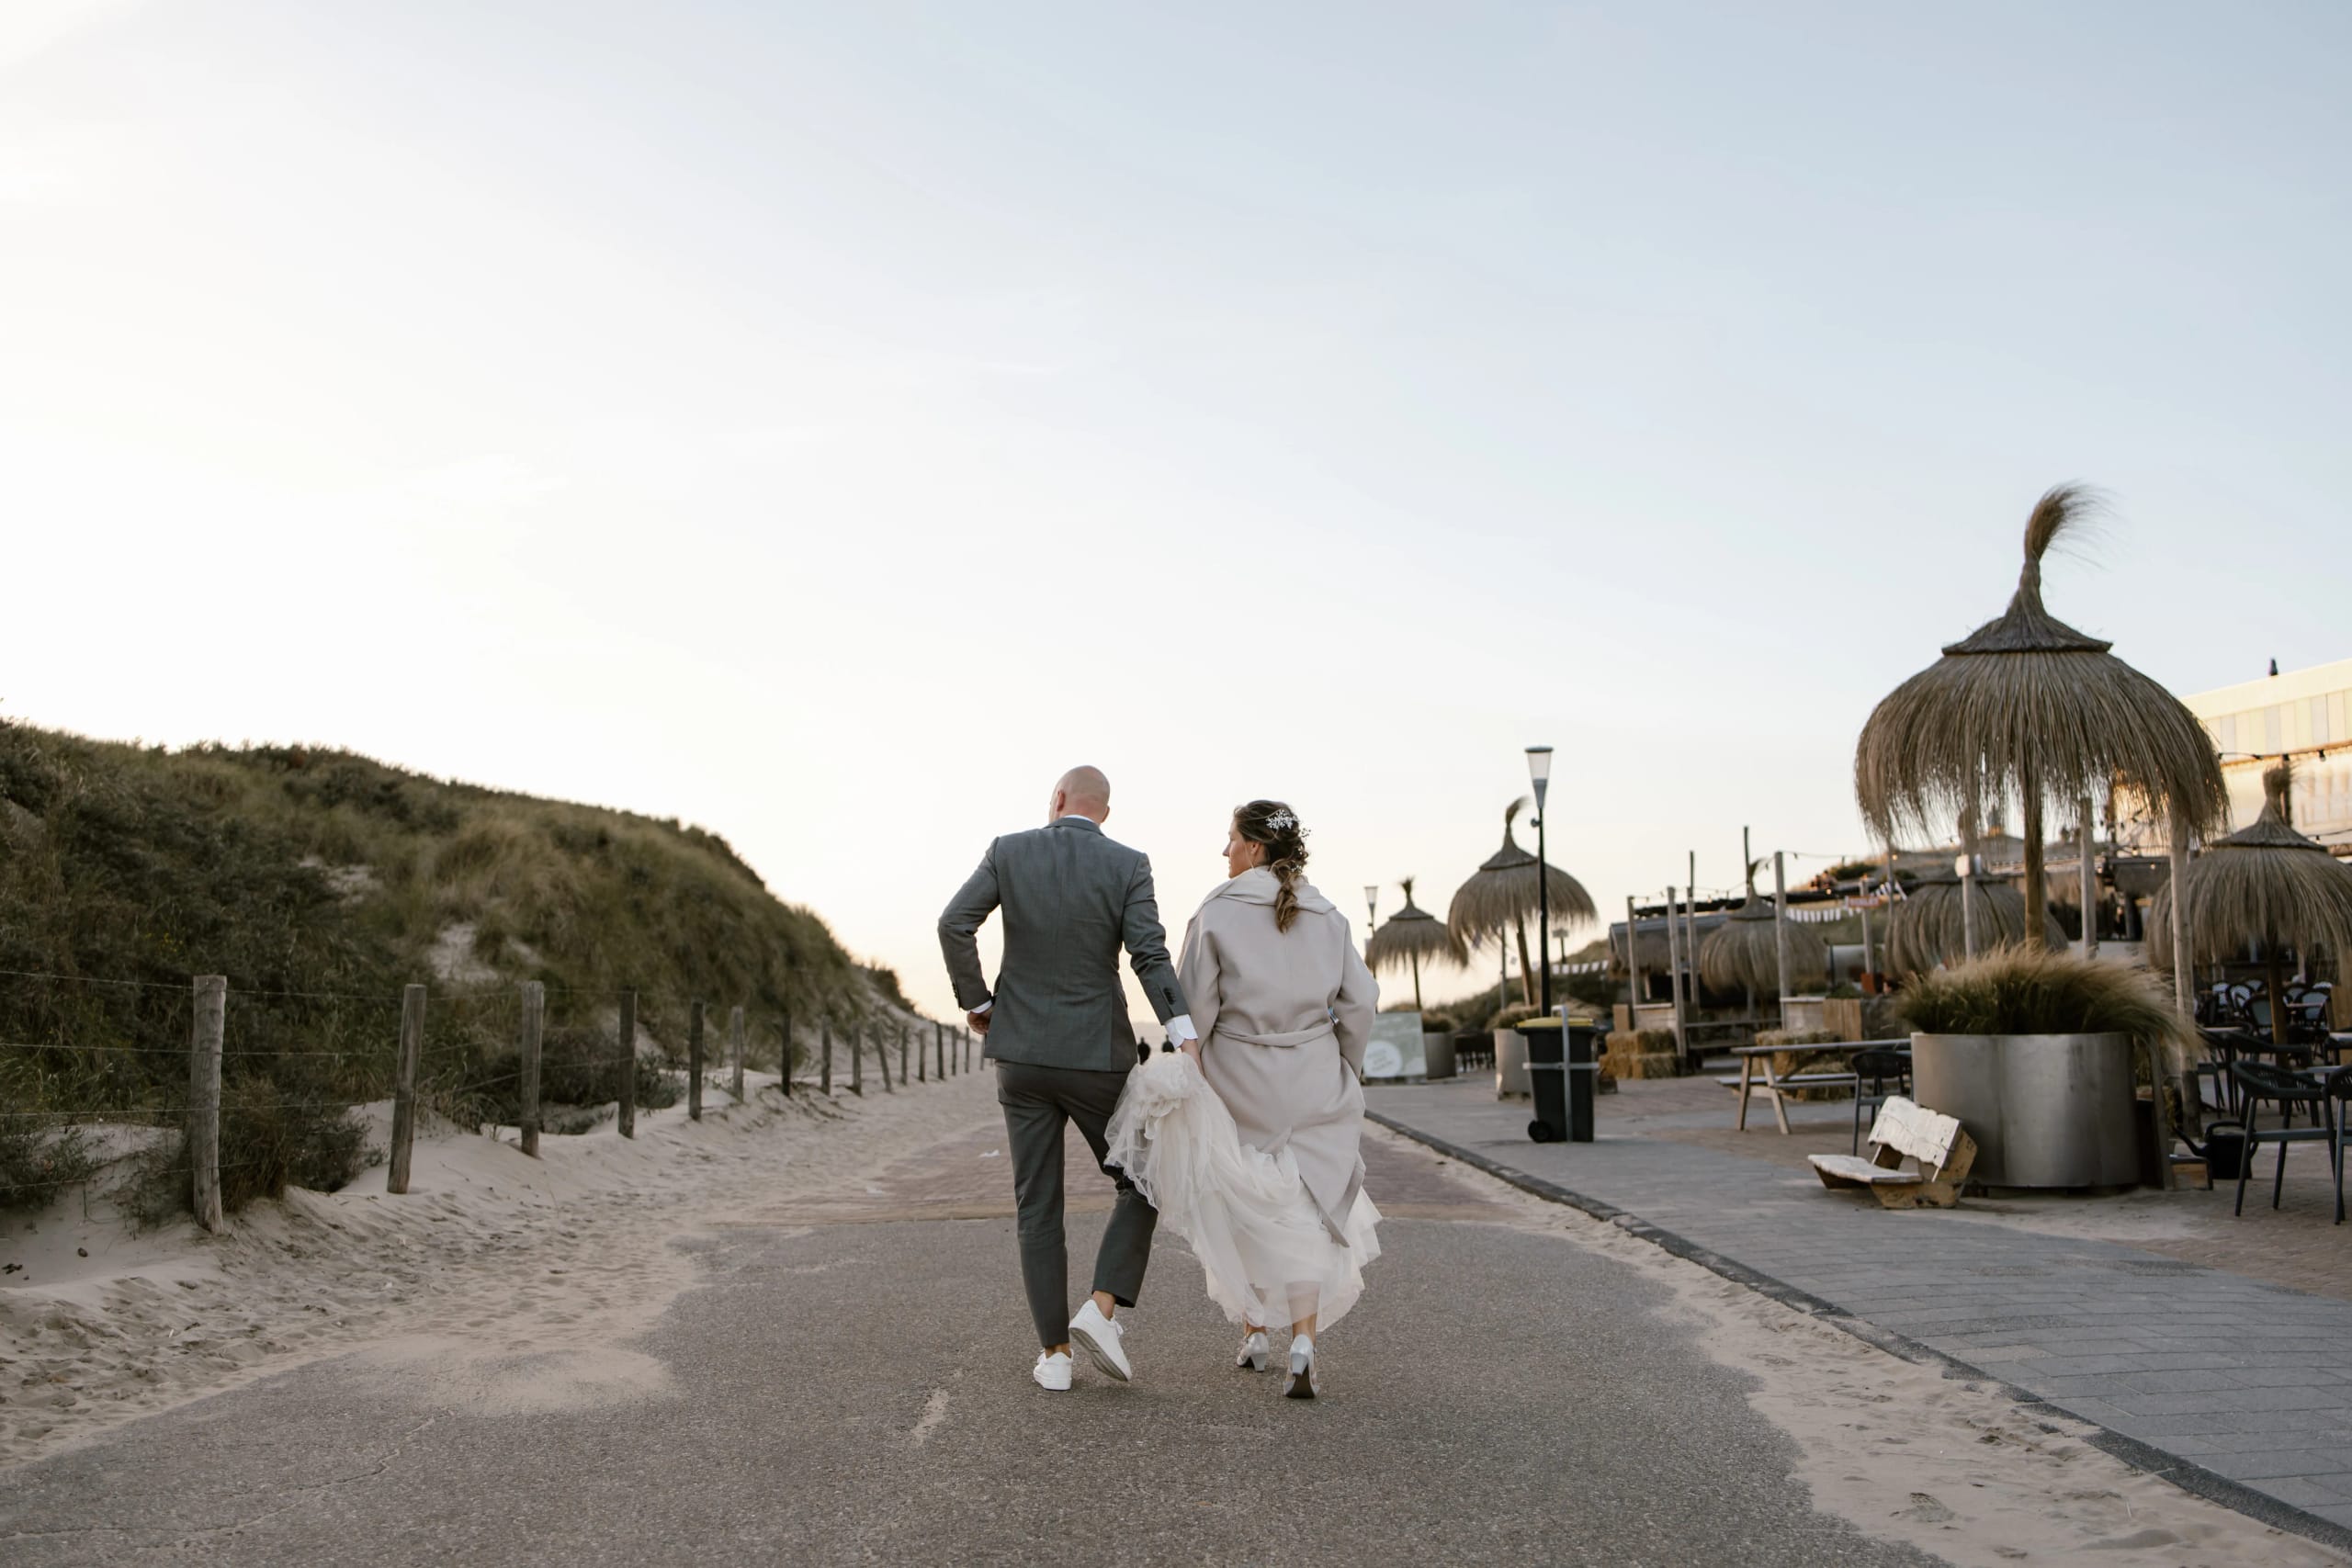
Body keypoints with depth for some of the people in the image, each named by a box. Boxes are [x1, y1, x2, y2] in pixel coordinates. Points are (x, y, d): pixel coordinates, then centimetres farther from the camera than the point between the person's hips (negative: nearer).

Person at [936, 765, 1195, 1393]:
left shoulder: (1009, 852, -1)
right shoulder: (1128, 865, -6)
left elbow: (954, 925, -10)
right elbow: (1150, 956, -17)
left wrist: (976, 1001, 4)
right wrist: (1186, 1039, -23)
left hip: (1021, 1052, 2)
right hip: (1097, 1057, -2)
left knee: (1038, 1204, 10)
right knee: (1141, 1185, 14)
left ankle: (1054, 1353, 9)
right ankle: (1101, 1310, -5)